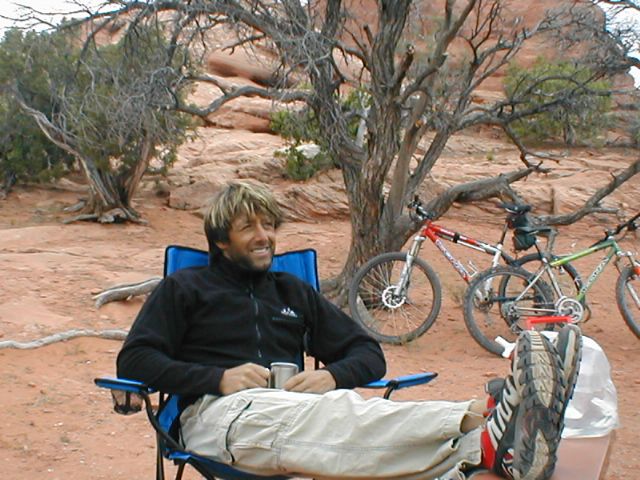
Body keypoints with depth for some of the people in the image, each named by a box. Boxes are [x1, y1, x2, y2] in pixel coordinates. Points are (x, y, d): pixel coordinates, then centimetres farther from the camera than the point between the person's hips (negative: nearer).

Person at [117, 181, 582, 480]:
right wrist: (218, 378, -10)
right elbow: (134, 360, 4)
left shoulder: (295, 293, 28)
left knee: (348, 412, -35)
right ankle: (483, 431, -63)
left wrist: (332, 376, -2)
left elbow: (368, 353, 23)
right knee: (333, 417, -39)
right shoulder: (186, 288, 16)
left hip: (291, 411, 4)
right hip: (218, 412, -4)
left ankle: (488, 442, -66)